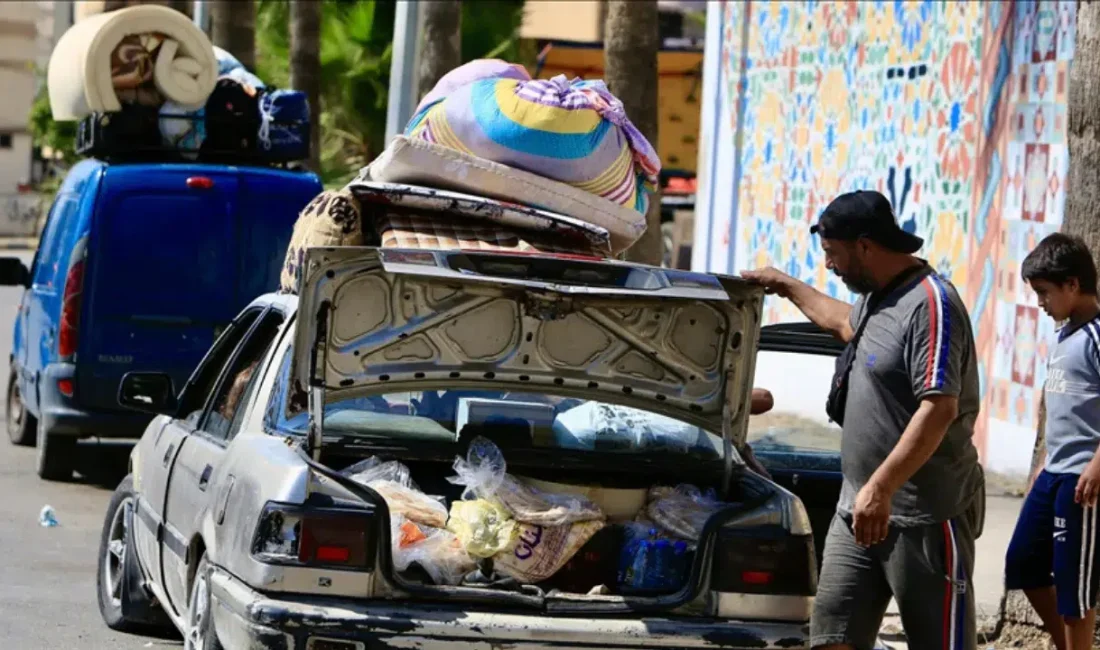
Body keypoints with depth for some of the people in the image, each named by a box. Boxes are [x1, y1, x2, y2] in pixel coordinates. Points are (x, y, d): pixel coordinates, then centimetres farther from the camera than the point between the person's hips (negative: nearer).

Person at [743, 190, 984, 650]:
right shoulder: (875, 298, 15)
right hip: (858, 509, 10)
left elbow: (939, 408, -25)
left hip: (925, 516, -10)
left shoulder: (930, 303, -16)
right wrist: (789, 287, 50)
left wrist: (880, 488, -30)